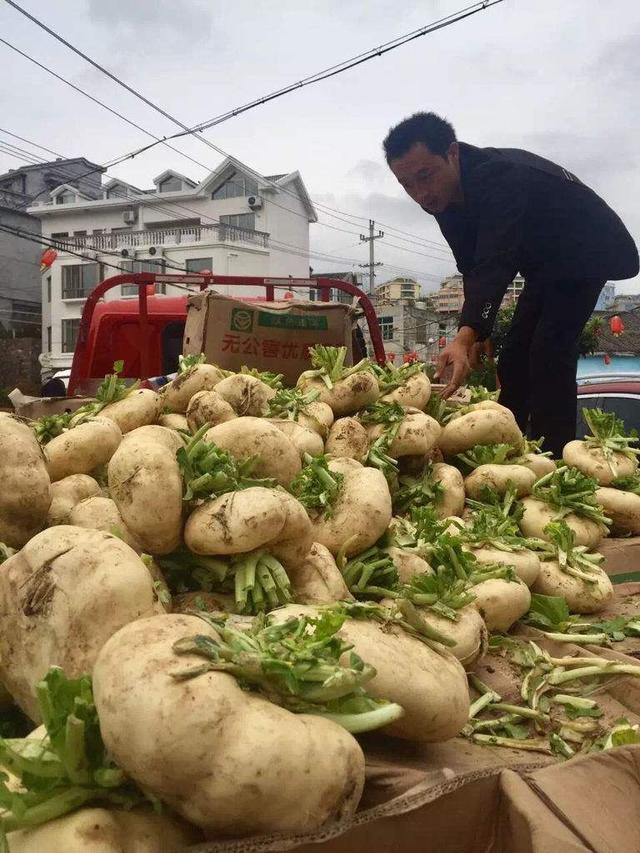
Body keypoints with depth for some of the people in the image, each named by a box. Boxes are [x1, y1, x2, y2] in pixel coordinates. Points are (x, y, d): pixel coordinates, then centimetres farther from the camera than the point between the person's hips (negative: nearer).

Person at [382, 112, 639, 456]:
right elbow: (473, 268, -1)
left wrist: (465, 337, -61)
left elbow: (495, 265, -49)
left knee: (549, 354, -22)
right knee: (513, 357, 6)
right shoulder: (443, 196, -9)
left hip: (588, 254, -8)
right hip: (545, 265, 9)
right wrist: (473, 333, -5)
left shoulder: (502, 178, -36)